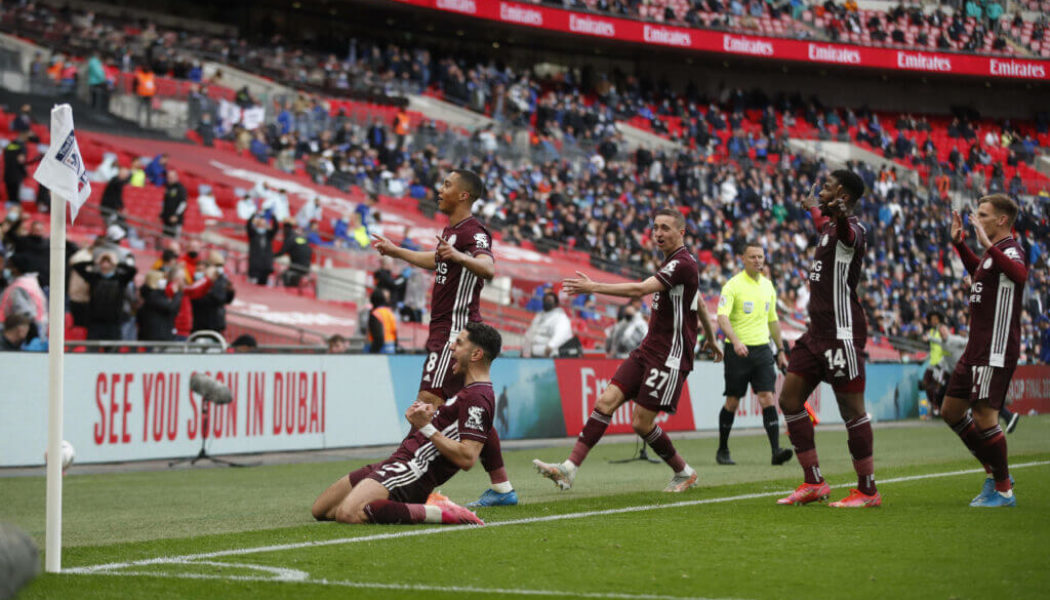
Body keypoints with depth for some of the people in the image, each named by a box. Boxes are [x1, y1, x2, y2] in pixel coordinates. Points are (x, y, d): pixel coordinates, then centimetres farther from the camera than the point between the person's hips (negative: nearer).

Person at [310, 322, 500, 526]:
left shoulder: (478, 398, -14)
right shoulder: (468, 392, 21)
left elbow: (467, 458, -23)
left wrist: (427, 428, -20)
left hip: (413, 470, -11)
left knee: (348, 514, -32)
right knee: (319, 510, 11)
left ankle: (436, 513, -19)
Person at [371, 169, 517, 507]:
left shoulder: (472, 232, -13)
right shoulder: (450, 230, 18)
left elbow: (488, 269, -32)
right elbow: (435, 261, 38)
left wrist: (458, 256, -50)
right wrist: (394, 251, 46)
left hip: (455, 331, -10)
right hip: (443, 330, 10)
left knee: (428, 402, -16)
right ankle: (501, 487, 17)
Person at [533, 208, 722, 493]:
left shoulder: (683, 263, -15)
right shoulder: (672, 263, 16)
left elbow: (641, 289, -28)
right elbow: (700, 304, 30)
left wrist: (593, 287, -28)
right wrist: (710, 340, 42)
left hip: (670, 357, -9)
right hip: (648, 351, 9)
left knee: (641, 423, -7)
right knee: (606, 401, -4)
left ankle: (684, 473, 15)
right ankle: (569, 469, -9)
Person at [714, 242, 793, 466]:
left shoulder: (768, 286, 12)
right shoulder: (733, 285, -7)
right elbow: (722, 317, -18)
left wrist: (780, 350, 21)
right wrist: (735, 341, -33)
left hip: (762, 349, 4)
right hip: (738, 351, -4)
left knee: (767, 399, -8)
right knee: (732, 402, 3)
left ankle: (776, 450, -15)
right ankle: (723, 450, 18)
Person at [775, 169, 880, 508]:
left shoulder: (851, 230, -12)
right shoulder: (830, 228, 16)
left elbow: (848, 235, -39)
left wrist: (841, 217, -62)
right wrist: (814, 209, 64)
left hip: (842, 333, -10)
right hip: (818, 331, 10)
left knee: (852, 410, -6)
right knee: (789, 399, 7)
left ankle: (868, 491, 2)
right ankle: (813, 483, 11)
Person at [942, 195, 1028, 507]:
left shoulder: (1010, 250, -13)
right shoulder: (993, 252, 16)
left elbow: (1019, 275, -38)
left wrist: (988, 245, -42)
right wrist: (960, 243, 33)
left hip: (996, 350, -10)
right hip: (977, 349, 10)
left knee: (983, 416, -11)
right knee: (951, 411, 14)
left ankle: (1003, 491, 2)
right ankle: (995, 473, 24)